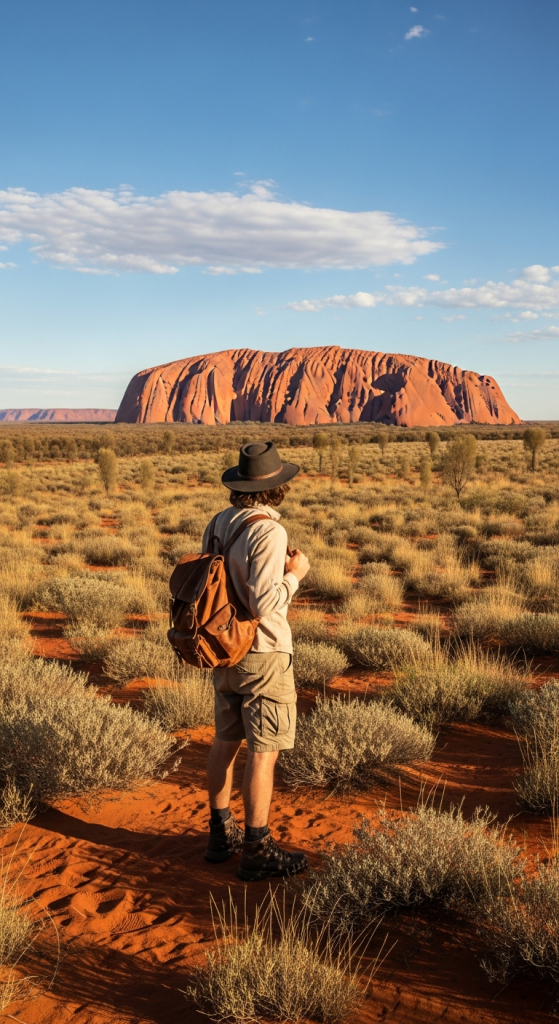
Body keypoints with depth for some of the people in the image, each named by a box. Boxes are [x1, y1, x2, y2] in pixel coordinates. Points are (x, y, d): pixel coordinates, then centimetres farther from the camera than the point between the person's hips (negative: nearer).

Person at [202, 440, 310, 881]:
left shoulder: (218, 524, 3)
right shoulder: (269, 532, -22)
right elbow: (264, 604, -27)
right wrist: (295, 574, -11)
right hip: (263, 655, -8)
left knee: (226, 740, 17)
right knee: (264, 751, 1)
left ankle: (222, 834, 28)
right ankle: (257, 852, 9)